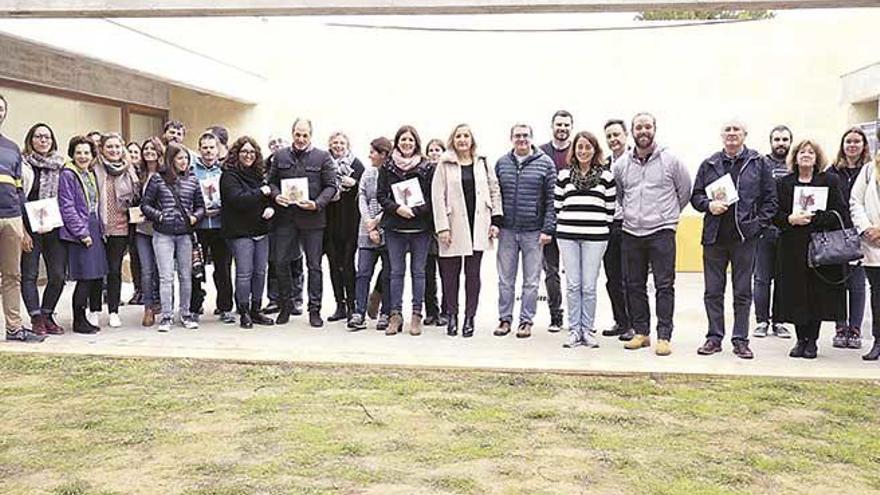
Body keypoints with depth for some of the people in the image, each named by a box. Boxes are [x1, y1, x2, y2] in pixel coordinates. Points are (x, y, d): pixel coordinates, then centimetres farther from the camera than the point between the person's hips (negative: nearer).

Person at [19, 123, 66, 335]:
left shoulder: (60, 166, 10)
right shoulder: (24, 165, -2)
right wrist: (22, 232, -12)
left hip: (54, 228, 4)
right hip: (31, 229, -4)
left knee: (58, 275, 2)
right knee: (30, 275, 0)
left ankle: (47, 315, 17)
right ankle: (36, 318, 7)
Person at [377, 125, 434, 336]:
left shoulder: (426, 167, 2)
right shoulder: (387, 167, 7)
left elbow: (432, 197, -1)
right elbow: (381, 195, 4)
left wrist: (414, 211, -14)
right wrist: (397, 208, -12)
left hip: (420, 226, -1)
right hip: (394, 227, 1)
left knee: (418, 271, 4)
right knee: (396, 271, 5)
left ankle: (417, 315, 11)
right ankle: (396, 314, 10)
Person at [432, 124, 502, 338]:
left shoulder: (482, 163, 10)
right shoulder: (444, 164, 2)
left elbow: (494, 191, 12)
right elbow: (437, 196, -2)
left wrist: (495, 220, 3)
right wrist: (442, 227, -9)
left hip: (478, 226, 2)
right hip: (454, 226, -2)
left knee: (473, 274, 5)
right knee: (450, 273, 4)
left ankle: (470, 317, 12)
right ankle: (452, 316, 16)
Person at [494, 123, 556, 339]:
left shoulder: (545, 163, -1)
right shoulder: (501, 163, 8)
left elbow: (551, 199, -3)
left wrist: (548, 229, -8)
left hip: (533, 231, -2)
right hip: (507, 230, 3)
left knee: (531, 281, 4)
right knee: (505, 279, 7)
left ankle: (526, 321, 14)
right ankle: (505, 319, 18)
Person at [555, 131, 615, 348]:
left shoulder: (605, 176, 6)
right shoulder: (564, 175, 9)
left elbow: (611, 207, 8)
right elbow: (557, 204, 12)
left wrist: (603, 230, 4)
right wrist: (563, 227, 7)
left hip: (595, 237, -1)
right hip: (567, 236, 1)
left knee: (589, 286, 0)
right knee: (573, 285, 4)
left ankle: (587, 330, 11)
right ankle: (574, 330, 11)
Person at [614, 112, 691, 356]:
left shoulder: (670, 160, -2)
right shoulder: (621, 164, 7)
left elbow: (685, 190, 9)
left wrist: (668, 214, 12)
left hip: (661, 232, -3)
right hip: (631, 233, 4)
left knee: (664, 286, -4)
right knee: (634, 286, 9)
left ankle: (664, 336, 0)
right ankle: (641, 332, 19)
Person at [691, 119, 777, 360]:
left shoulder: (758, 163, 4)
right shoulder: (709, 164, 9)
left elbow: (770, 198, 4)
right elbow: (695, 196, 11)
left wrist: (759, 223, -6)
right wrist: (708, 205, -9)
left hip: (744, 237, -2)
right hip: (714, 236, 2)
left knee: (743, 292, 5)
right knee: (713, 291, 6)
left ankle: (740, 340, 12)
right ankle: (714, 337, 15)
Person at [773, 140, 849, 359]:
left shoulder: (830, 181, 6)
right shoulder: (784, 183, 10)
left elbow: (840, 213, -1)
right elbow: (775, 215, 7)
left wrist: (811, 218, -13)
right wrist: (790, 219, -13)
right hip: (792, 247, 1)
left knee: (818, 293, 0)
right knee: (796, 293, 1)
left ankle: (812, 341, 11)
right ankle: (801, 340, 13)